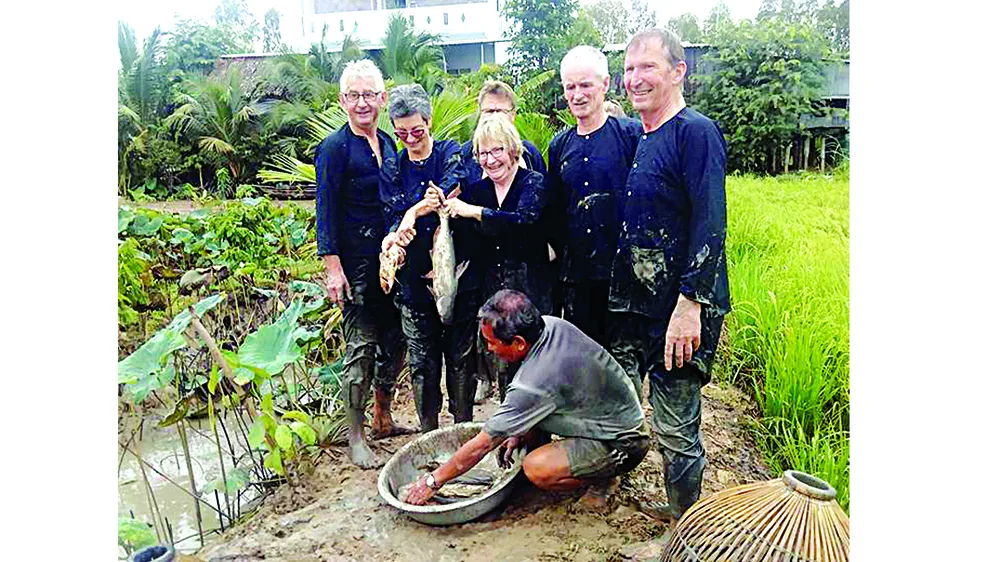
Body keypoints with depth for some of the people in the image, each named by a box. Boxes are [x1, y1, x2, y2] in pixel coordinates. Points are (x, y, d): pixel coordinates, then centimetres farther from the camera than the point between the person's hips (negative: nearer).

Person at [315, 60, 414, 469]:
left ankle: (383, 420, 30)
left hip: (391, 260, 7)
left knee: (393, 342, 13)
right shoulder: (334, 148, -7)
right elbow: (326, 212, -11)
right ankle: (355, 437, 12)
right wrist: (333, 268, -17)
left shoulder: (387, 144, 13)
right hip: (356, 264, -7)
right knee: (361, 348, -2)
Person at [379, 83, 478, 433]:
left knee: (462, 358, 8)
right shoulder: (392, 170, 10)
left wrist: (414, 212, -29)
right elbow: (392, 217, -2)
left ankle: (464, 428, 25)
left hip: (460, 275, -2)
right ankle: (429, 433, 22)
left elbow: (454, 185, -20)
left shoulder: (451, 152, 2)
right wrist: (394, 239, -24)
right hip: (415, 281, 2)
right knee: (423, 363, 7)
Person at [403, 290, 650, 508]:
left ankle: (601, 477, 0)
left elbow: (483, 444, -22)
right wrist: (519, 434, 3)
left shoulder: (534, 383, -32)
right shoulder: (551, 324, -10)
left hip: (624, 444, -8)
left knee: (537, 469, -24)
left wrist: (433, 481, -9)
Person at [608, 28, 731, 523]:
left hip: (678, 311, -8)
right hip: (631, 303, 8)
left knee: (675, 427, 3)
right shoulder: (638, 139, 14)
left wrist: (690, 304, -24)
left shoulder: (696, 132, -12)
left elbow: (710, 225, -19)